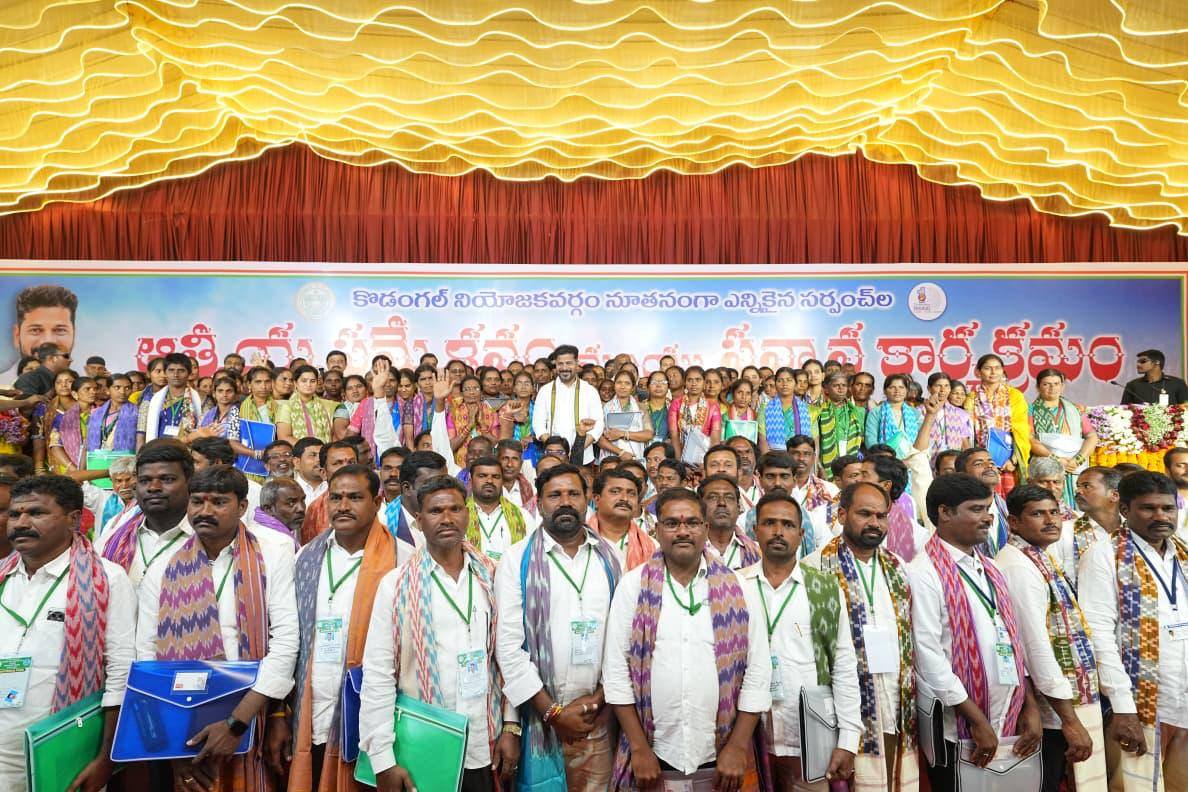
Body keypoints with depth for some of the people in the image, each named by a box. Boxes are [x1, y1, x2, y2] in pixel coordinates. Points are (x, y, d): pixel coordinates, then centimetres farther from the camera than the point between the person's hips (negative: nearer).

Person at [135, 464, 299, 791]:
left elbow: (286, 642, -14)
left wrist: (237, 723, -17)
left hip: (256, 722, -2)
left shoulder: (273, 554, -8)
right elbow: (146, 656, 2)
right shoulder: (162, 571, 2)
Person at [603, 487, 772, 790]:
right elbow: (616, 669, -4)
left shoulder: (736, 587, -1)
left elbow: (758, 670, -1)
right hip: (653, 758, -1)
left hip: (721, 760, 1)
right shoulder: (633, 585, -4)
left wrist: (737, 747, -5)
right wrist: (639, 748, -7)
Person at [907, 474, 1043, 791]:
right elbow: (928, 655, -19)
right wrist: (978, 721, -16)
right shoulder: (925, 573, -15)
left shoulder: (989, 570, 11)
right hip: (958, 730, -7)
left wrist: (1030, 706, 7)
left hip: (1009, 723, 7)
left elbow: (1011, 641, 14)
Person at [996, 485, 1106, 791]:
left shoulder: (1037, 559, 10)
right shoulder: (1018, 566, -20)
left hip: (1065, 701, 9)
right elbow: (1036, 645, -25)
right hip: (1051, 709, -9)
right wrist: (1070, 719, -23)